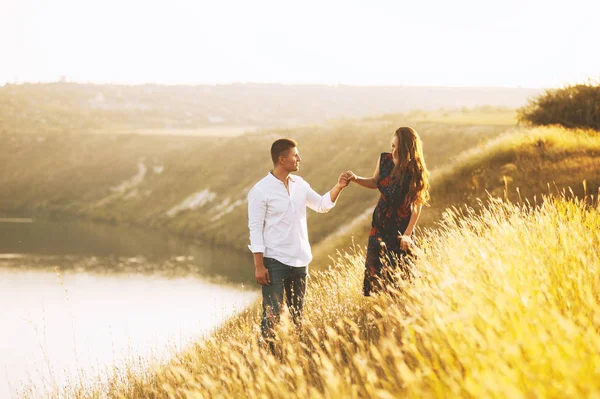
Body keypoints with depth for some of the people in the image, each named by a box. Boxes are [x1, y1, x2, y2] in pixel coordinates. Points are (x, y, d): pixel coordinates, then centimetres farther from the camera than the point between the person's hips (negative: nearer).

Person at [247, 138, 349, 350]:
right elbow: (255, 229, -11)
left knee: (297, 315, 11)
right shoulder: (261, 190, -11)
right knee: (272, 315, -10)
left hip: (299, 261, 6)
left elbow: (322, 205, 19)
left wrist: (338, 187, 2)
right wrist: (259, 265, -15)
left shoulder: (299, 184, 8)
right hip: (274, 262, -6)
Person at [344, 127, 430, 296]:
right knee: (374, 267, 4)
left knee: (399, 274, 0)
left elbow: (417, 206, -16)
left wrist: (408, 233, -19)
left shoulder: (416, 172, -20)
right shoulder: (384, 159, -6)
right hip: (380, 224, 5)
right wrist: (356, 179, -4)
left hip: (401, 227, -5)